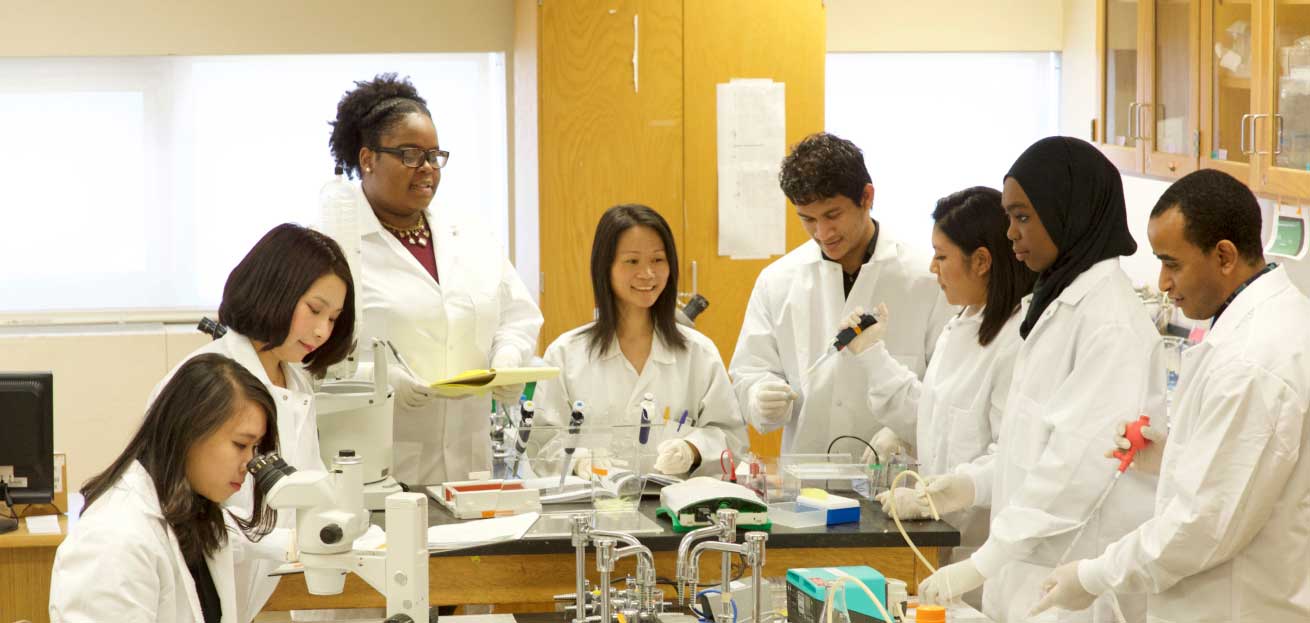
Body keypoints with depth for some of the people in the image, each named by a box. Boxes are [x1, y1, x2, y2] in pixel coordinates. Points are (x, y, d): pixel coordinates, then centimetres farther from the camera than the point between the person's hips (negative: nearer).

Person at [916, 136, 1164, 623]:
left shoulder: (1110, 319, -16)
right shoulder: (1058, 302, 12)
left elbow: (1080, 458, -23)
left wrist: (984, 563, -24)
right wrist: (978, 485, 5)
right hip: (1035, 570, 8)